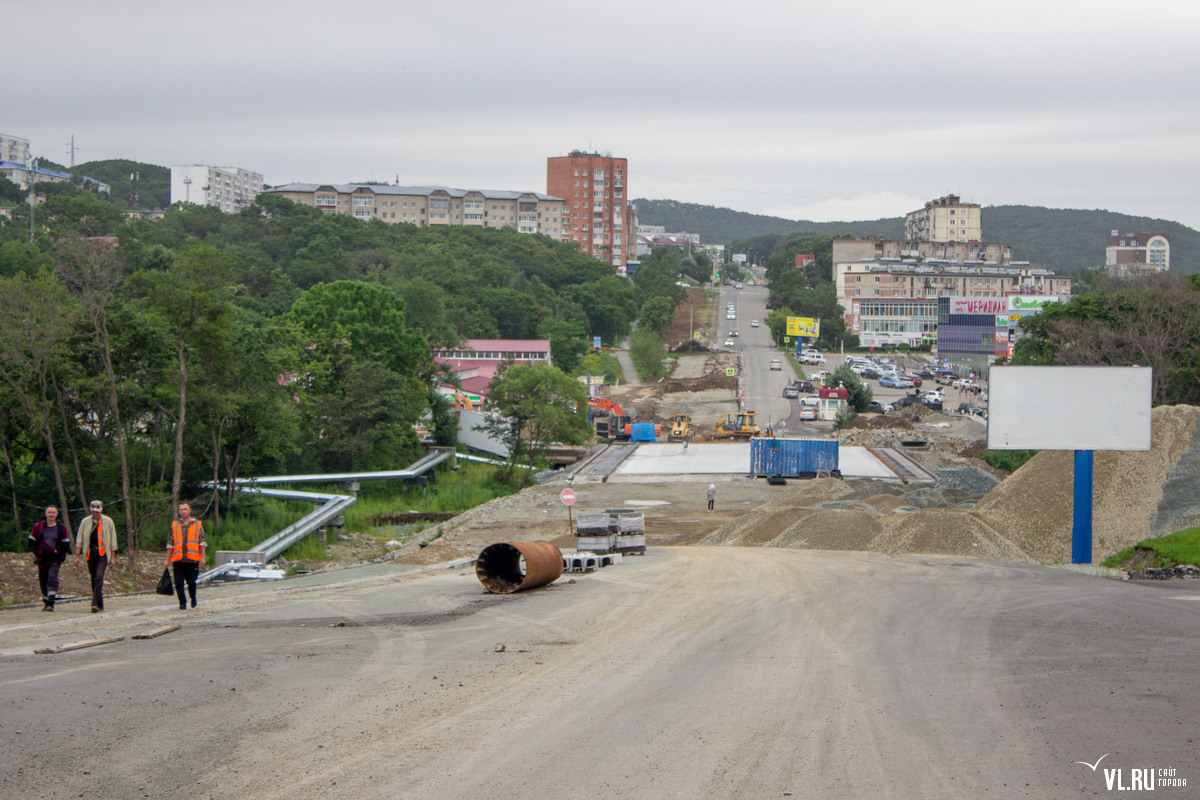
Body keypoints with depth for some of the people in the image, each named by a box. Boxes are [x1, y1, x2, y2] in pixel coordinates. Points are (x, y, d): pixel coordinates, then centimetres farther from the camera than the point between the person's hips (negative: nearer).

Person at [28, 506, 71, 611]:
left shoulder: (61, 528, 2)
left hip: (55, 559, -2)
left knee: (52, 577, -19)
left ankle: (50, 603, -23)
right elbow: (31, 542, 9)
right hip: (42, 559, 2)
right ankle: (45, 602, 23)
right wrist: (37, 553, -2)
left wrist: (57, 552, -7)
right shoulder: (38, 527, 5)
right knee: (43, 581, 7)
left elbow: (65, 545, 7)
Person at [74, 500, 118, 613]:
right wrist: (77, 556, -2)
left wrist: (113, 557, 3)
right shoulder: (85, 522, 5)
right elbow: (79, 540, 5)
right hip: (90, 554, 3)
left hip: (102, 554, -3)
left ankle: (95, 603, -23)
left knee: (99, 577, -18)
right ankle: (100, 605, 15)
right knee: (94, 580, 6)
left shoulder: (108, 522, 3)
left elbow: (112, 540, 6)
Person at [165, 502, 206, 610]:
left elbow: (202, 542, 4)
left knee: (191, 582, 0)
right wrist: (167, 560, 9)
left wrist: (202, 557, -6)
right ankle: (182, 604, 7)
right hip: (178, 560, 1)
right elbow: (170, 543, 13)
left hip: (192, 560, -1)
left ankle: (193, 598, 27)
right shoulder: (174, 525, 11)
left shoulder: (197, 525, 8)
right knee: (178, 582, -4)